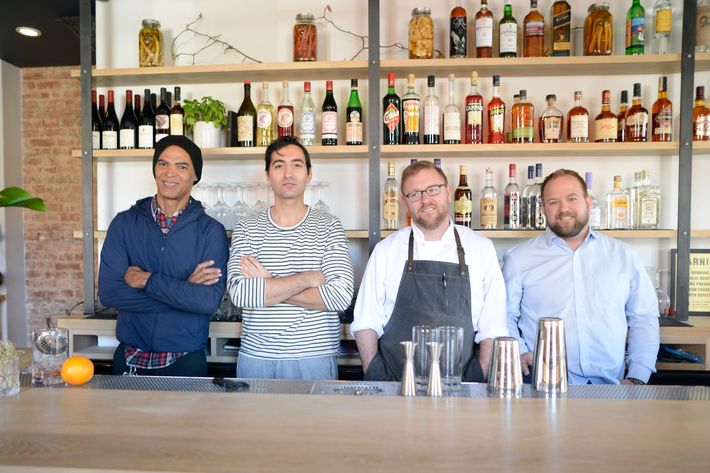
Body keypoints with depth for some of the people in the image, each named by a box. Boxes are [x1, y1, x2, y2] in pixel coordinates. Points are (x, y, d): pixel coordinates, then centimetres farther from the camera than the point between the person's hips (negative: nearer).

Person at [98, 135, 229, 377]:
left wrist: (147, 280, -16)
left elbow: (210, 300, -19)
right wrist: (183, 290, -17)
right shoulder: (124, 223, -1)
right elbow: (108, 292, -12)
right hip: (129, 359, 2)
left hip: (186, 362, -2)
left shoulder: (211, 230, -8)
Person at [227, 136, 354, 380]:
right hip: (256, 357, 1)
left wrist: (266, 287, -13)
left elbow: (341, 295, -16)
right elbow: (239, 293, -14)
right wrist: (308, 278, -16)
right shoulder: (247, 229, 1)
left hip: (315, 358, -1)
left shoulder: (329, 227, -3)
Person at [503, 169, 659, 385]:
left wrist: (637, 379, 5)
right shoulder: (519, 258, 5)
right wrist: (520, 353, -10)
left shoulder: (623, 256, 12)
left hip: (609, 385, 4)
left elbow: (644, 318, 14)